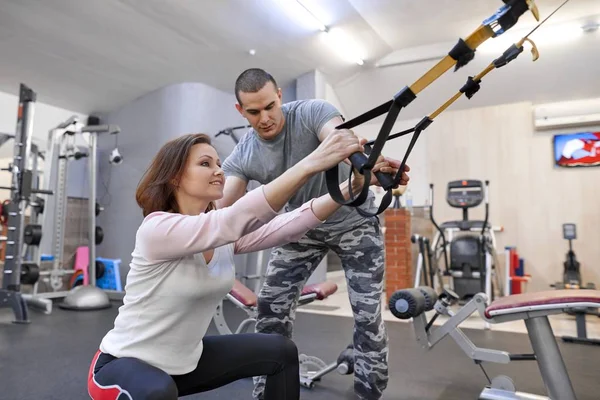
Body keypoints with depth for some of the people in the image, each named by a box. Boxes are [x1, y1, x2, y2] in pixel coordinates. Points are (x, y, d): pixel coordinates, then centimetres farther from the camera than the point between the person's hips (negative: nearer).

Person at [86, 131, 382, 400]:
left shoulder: (224, 235, -5)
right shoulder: (157, 228, -27)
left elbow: (285, 227, -19)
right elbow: (235, 220, -43)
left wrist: (349, 188, -31)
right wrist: (310, 164, -49)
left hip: (184, 359, 7)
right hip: (124, 364, -7)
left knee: (280, 352, 3)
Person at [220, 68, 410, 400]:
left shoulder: (312, 112, -24)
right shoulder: (242, 157, -14)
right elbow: (222, 205, -26)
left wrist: (369, 168, -68)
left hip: (353, 220, -3)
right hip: (303, 226, 4)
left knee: (368, 314, -7)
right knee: (271, 305, -1)